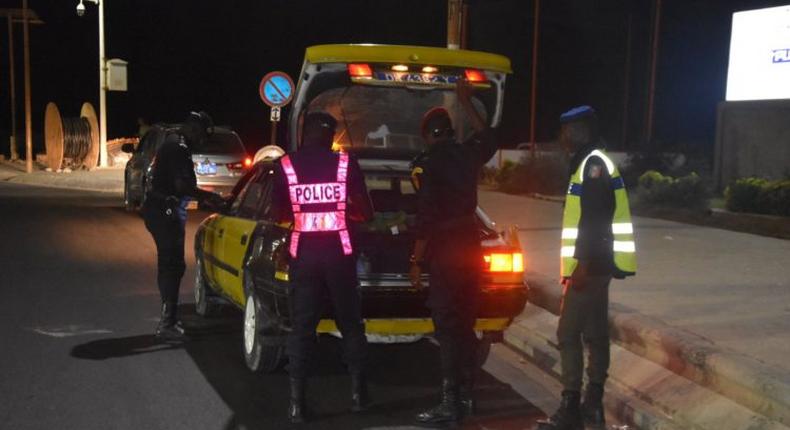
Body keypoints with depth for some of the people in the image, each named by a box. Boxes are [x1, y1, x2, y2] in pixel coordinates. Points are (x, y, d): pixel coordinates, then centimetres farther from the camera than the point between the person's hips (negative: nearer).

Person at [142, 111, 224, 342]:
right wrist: (208, 196, -11)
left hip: (157, 208, 11)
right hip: (166, 211, -11)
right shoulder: (179, 148, -16)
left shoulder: (172, 142, 17)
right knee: (173, 265, -9)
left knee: (168, 264, 16)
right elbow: (182, 185, -23)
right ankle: (167, 324, -9)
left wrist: (203, 196, 18)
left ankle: (168, 320, 24)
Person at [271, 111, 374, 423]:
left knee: (301, 326, 6)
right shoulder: (345, 163, -2)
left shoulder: (286, 165, 0)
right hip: (339, 252, 0)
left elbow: (280, 214, 6)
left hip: (303, 254, 0)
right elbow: (365, 213, 0)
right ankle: (358, 393, 18)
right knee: (350, 323, 13)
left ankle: (297, 403, 2)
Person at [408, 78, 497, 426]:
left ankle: (450, 404, -5)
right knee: (465, 323, 13)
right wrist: (466, 104, 37)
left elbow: (426, 217, -17)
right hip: (470, 242, 7)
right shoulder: (467, 154, 7)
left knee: (446, 326, -5)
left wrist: (416, 261, -11)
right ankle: (466, 396, 21)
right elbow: (489, 138, 32)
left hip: (446, 247, -7)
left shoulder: (426, 163, -12)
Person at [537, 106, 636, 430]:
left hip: (591, 266, -10)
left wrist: (583, 264, -23)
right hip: (595, 266, 10)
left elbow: (594, 219, -22)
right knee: (594, 334, 12)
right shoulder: (589, 164, 18)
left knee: (569, 334, -8)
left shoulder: (593, 164, -14)